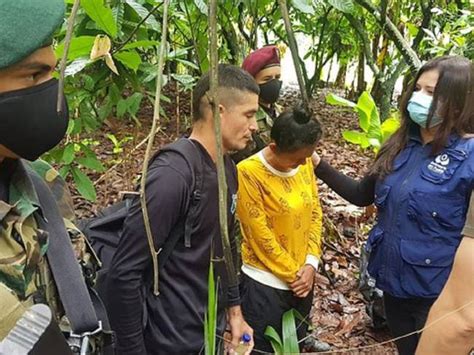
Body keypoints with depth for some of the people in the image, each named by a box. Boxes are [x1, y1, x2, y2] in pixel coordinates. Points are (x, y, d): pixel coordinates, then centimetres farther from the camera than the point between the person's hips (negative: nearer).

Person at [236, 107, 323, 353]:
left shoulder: (305, 163, -3)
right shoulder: (249, 172, -22)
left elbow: (315, 212, 3)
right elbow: (261, 234, -19)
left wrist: (311, 264, -6)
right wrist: (293, 274, -11)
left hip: (302, 279, 6)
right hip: (266, 283, -6)